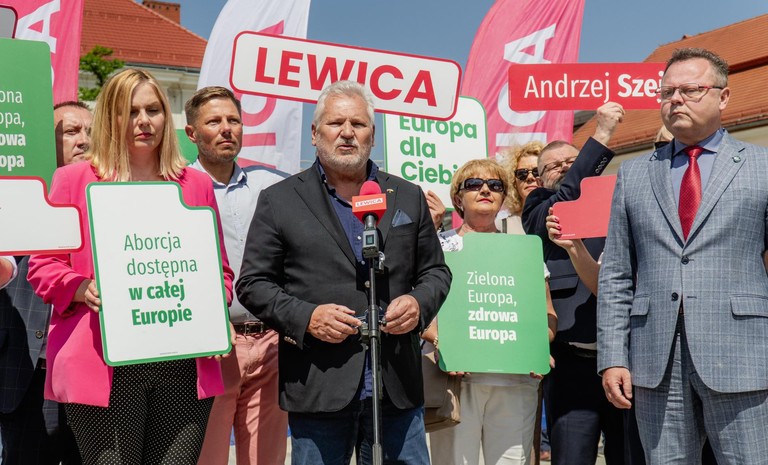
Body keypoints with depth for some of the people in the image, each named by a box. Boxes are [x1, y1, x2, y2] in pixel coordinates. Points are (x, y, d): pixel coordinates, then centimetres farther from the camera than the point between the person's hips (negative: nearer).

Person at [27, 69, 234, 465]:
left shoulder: (197, 184, 14)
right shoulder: (73, 179, 7)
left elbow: (219, 268, 18)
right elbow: (42, 266, 6)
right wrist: (84, 289, -13)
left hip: (185, 365, 3)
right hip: (106, 366, -2)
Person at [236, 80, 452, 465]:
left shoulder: (409, 198, 13)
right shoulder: (279, 201, 4)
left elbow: (436, 271, 17)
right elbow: (253, 283, 2)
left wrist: (419, 303, -5)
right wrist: (304, 317, -13)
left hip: (398, 388, 3)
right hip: (318, 389, -2)